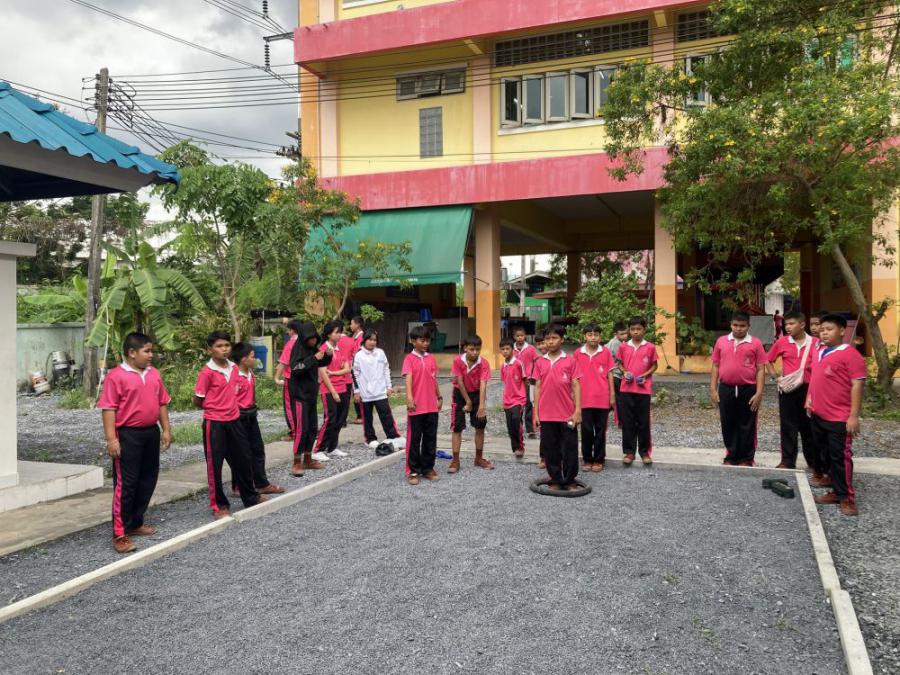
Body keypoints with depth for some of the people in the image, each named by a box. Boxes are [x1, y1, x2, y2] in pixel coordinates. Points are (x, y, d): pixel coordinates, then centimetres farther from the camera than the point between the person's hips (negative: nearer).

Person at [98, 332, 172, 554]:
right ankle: (120, 534, 1)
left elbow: (162, 403, 15)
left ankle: (135, 523, 28)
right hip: (128, 435, -7)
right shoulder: (116, 376, -11)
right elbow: (108, 408, -13)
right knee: (125, 484, -4)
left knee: (147, 481, 14)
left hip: (151, 432, 7)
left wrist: (166, 430, 12)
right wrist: (111, 438, -18)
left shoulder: (154, 374, 10)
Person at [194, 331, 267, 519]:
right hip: (214, 423, -6)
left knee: (242, 458, 15)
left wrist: (230, 406, 7)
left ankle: (250, 496, 31)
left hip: (234, 420, 6)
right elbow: (197, 401, -9)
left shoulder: (234, 368, 5)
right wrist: (214, 409, 3)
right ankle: (219, 505, 14)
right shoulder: (207, 372, -15)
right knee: (215, 464, 3)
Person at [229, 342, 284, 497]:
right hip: (239, 417, -9)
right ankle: (238, 487, 14)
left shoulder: (250, 373, 8)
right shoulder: (234, 376, -20)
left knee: (258, 449, 13)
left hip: (251, 415, 9)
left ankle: (262, 484, 22)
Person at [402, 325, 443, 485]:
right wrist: (409, 397, -32)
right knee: (414, 439, 3)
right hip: (416, 407, -5)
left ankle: (428, 468, 22)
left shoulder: (431, 358, 9)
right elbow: (408, 378, -19)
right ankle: (413, 471, 11)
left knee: (431, 439, 11)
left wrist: (439, 397, 20)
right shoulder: (409, 359, -7)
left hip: (432, 406, 5)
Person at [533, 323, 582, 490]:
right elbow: (537, 387, 8)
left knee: (570, 448, 4)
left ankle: (570, 481, 17)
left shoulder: (570, 361, -2)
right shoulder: (540, 362, 5)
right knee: (550, 449, 9)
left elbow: (576, 386, -2)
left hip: (567, 415, -2)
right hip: (546, 415, 2)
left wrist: (577, 410, -8)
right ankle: (555, 481, 20)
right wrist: (535, 413, 4)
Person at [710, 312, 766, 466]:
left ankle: (746, 459, 17)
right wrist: (713, 389, 4)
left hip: (748, 390, -2)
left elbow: (760, 369, -3)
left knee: (747, 426, 6)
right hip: (726, 389, 2)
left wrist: (759, 393, -9)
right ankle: (731, 457, 21)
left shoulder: (755, 343, -2)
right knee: (728, 425, 9)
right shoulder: (721, 341, 5)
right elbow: (715, 366, 9)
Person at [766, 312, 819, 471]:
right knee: (788, 427, 6)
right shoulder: (782, 342, 1)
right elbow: (768, 360, 13)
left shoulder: (815, 343, -3)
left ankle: (814, 463, 21)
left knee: (808, 427, 8)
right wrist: (775, 377, 2)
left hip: (808, 388, -1)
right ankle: (787, 462, 15)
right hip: (787, 389, 1)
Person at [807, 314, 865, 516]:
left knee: (840, 457, -2)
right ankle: (836, 489, 32)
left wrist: (854, 415, -19)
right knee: (825, 454, 17)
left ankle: (846, 497, 8)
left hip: (839, 418, -8)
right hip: (818, 415, 8)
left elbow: (857, 385, -16)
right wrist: (810, 398, 13)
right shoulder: (819, 352, 11)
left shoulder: (850, 354, -14)